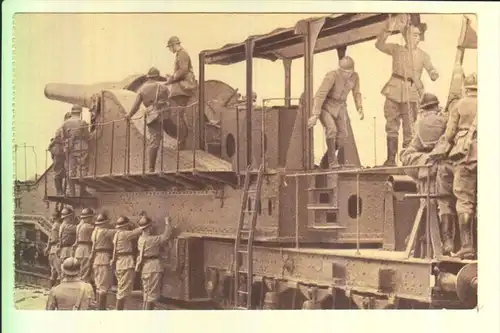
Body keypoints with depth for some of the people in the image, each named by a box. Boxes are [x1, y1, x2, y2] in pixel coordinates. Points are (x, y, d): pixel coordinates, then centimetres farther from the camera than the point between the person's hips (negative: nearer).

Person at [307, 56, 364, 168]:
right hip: (324, 106, -6)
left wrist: (360, 108, -5)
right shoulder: (332, 76, -29)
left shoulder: (355, 76, -9)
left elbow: (356, 93, 7)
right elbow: (320, 95, -32)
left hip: (339, 107, 6)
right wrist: (315, 115, -36)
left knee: (341, 134, 0)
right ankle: (332, 162, -20)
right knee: (331, 129, -26)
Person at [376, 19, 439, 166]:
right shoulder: (396, 49, 7)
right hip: (394, 92, 2)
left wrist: (434, 74, -28)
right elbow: (379, 45, -4)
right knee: (391, 127, 5)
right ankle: (391, 159, 11)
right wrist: (386, 30, -18)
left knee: (409, 129, -6)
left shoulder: (423, 55, 6)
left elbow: (432, 71, -4)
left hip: (411, 94, -1)